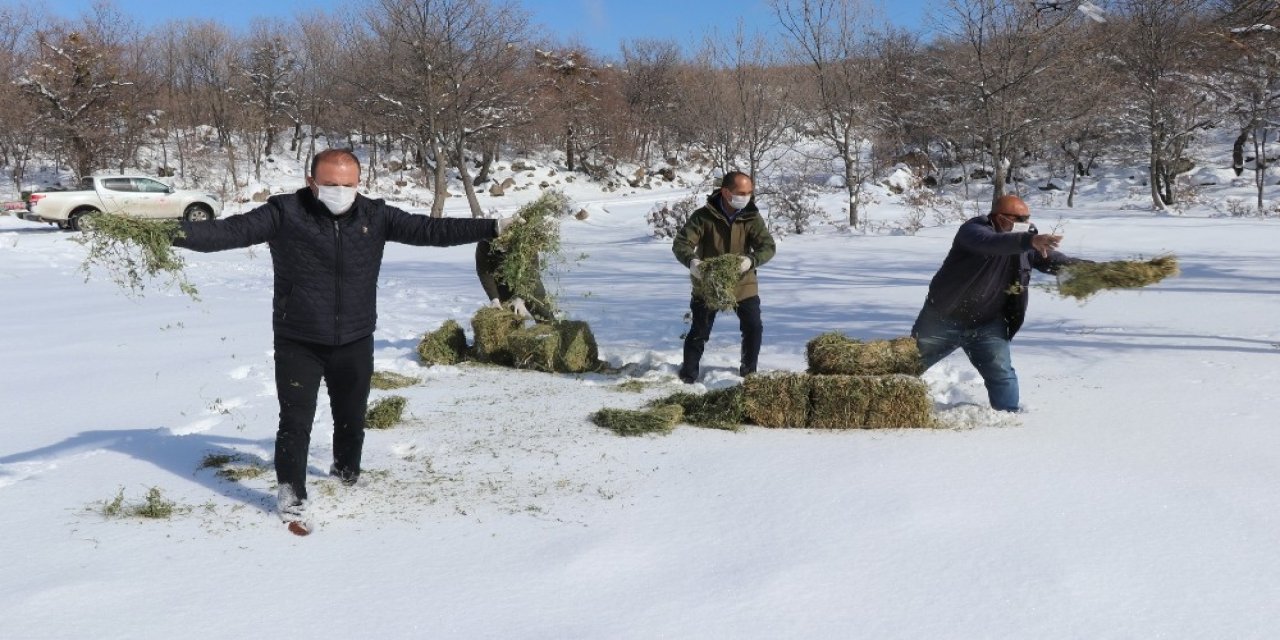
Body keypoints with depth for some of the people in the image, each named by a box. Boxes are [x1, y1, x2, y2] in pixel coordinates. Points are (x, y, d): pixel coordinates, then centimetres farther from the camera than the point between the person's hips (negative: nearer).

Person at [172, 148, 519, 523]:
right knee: (296, 420, -2)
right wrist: (179, 234, -32)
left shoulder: (375, 216, -2)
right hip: (298, 343, -3)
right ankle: (291, 491, 18)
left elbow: (429, 230, -1)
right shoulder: (285, 213, -10)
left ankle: (347, 472, 44)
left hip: (355, 343, 3)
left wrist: (493, 228, -5)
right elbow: (231, 231, -16)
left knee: (352, 417, 17)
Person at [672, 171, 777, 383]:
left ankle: (749, 371, 23)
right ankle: (688, 376, 20)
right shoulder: (703, 216, -15)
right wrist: (692, 261, -42)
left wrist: (751, 260, -38)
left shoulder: (752, 218, -8)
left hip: (742, 284, 2)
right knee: (699, 332, 2)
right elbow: (680, 243, -20)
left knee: (754, 328, 1)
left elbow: (768, 246, -15)